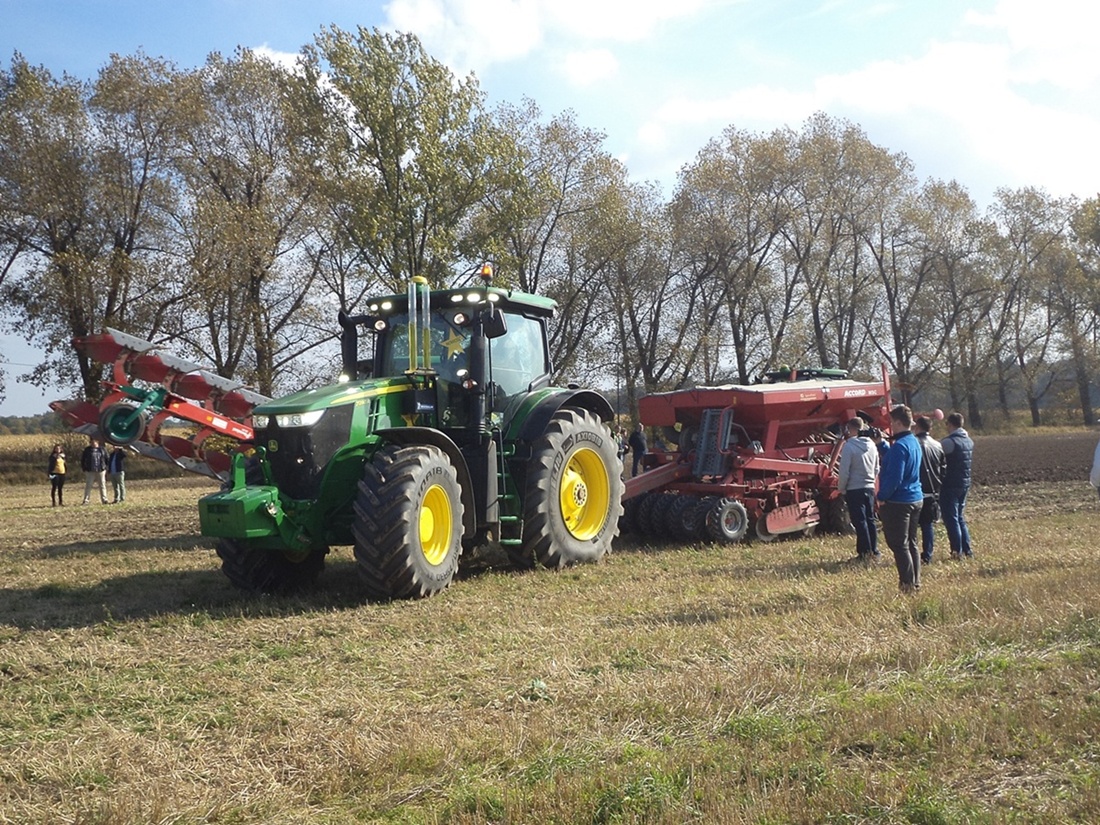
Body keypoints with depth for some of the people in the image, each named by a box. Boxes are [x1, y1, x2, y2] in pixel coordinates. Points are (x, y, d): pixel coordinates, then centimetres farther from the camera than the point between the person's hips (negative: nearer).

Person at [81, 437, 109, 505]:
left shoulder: (102, 449, 5)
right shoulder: (87, 450, 3)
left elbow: (106, 459, 11)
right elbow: (82, 460, 7)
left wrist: (105, 467, 4)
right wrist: (84, 469, 0)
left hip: (101, 471, 1)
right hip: (90, 471, -1)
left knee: (102, 486, 5)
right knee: (88, 486, -3)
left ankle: (104, 499, 11)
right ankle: (86, 500, -1)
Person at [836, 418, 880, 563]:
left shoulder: (849, 446, -15)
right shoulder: (871, 445, 5)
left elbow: (844, 471, -15)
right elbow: (877, 469, 13)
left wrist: (841, 489, -2)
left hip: (854, 490, -6)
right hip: (870, 488, 6)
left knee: (859, 521, -2)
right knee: (870, 520, 14)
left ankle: (865, 554, -2)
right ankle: (874, 552, 18)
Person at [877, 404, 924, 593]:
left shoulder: (900, 446, -19)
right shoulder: (914, 442, 11)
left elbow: (894, 477, -23)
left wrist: (882, 497, -13)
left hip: (898, 501, -10)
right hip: (916, 498, 10)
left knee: (899, 545, -3)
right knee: (911, 543, 16)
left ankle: (908, 584, -2)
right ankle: (915, 583, 21)